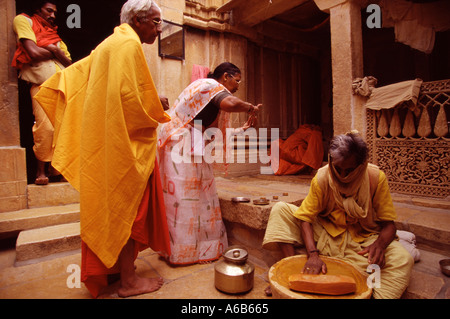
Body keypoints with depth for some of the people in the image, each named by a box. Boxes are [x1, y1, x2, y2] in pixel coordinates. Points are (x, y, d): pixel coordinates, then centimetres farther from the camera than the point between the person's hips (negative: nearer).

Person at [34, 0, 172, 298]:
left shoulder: (110, 44, 19)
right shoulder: (129, 45, -11)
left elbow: (70, 75, 21)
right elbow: (129, 96, -21)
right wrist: (156, 112, -7)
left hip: (103, 143, 10)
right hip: (125, 142, -10)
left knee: (111, 204, 15)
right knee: (127, 206, -3)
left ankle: (114, 266, 29)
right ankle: (129, 281, 9)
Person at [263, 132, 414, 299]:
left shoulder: (376, 177, -15)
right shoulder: (322, 177, -16)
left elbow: (388, 223, -11)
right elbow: (305, 218, -18)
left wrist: (379, 244, -33)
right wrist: (313, 254, -33)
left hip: (364, 239, 0)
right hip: (327, 233, 1)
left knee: (403, 260, -30)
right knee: (280, 210, -17)